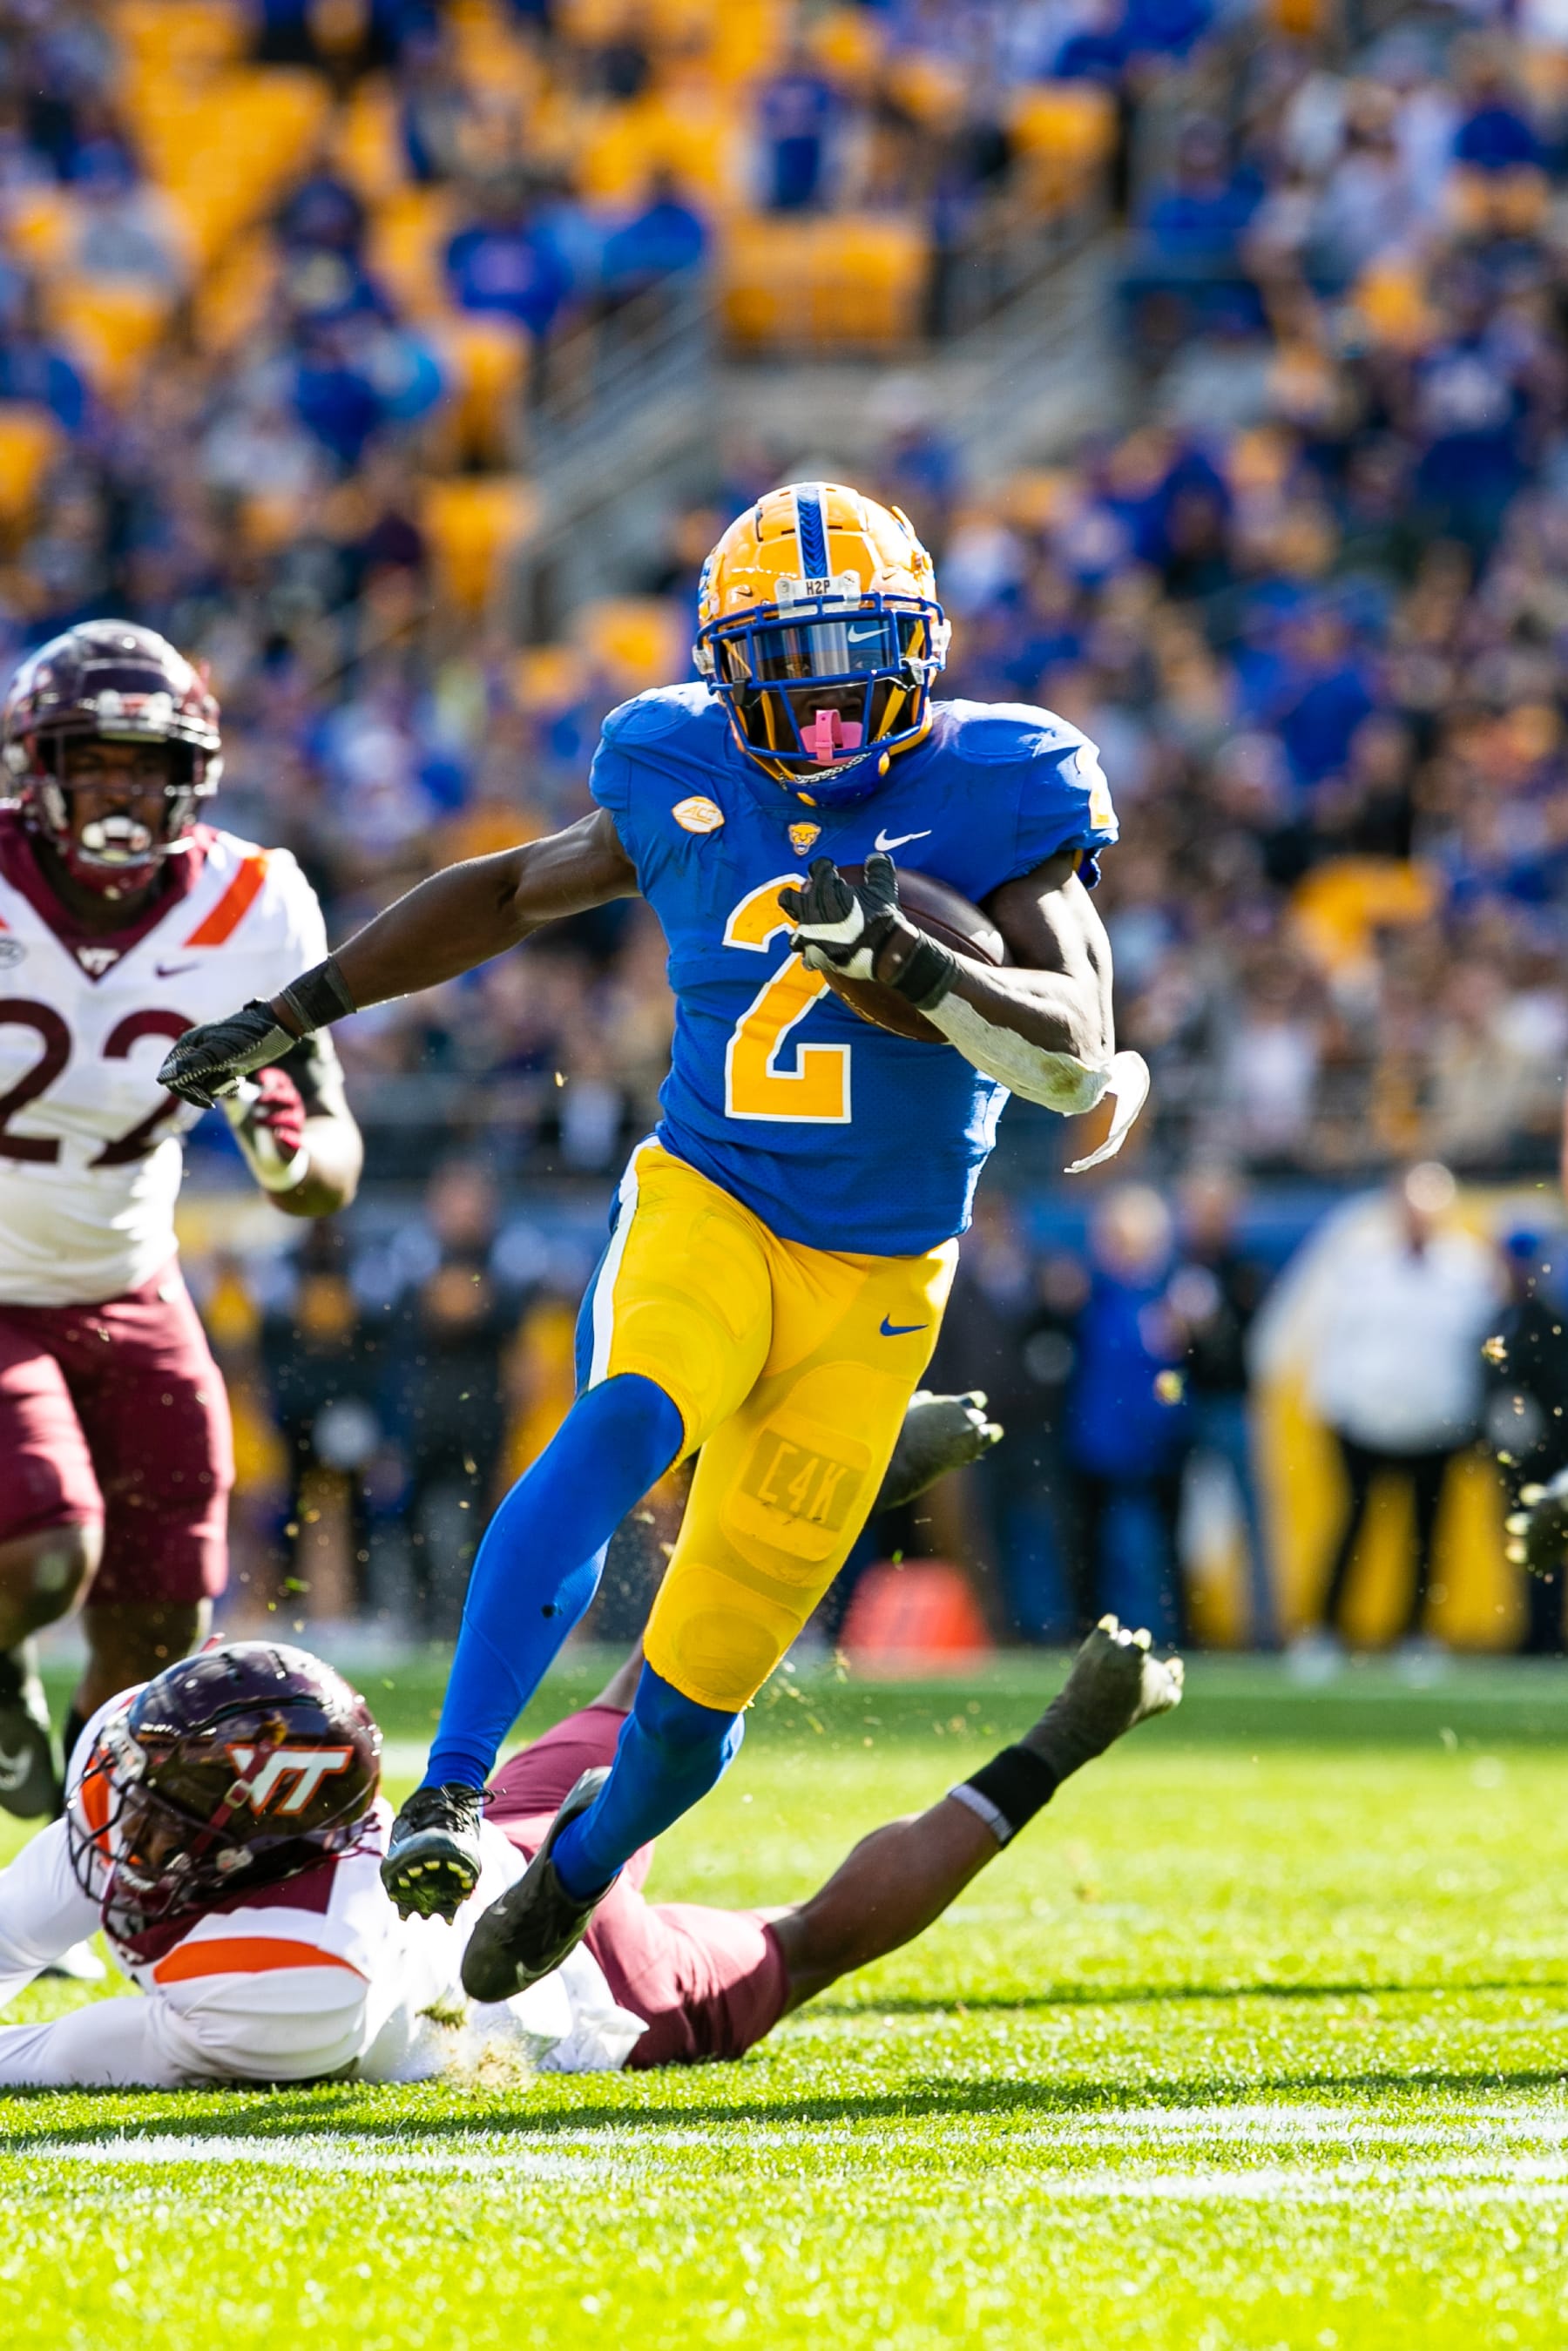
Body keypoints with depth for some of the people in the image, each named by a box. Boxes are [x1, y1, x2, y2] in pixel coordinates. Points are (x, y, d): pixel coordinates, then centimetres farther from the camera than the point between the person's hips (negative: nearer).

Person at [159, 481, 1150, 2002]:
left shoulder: (992, 800, -8)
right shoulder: (689, 785, 0)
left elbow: (1078, 1057, -18)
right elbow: (515, 892, 19)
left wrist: (909, 962, -35)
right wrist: (289, 1017, 17)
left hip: (875, 1282, -1)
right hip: (704, 1207, 1)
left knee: (708, 1672, 2)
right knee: (629, 1424, -35)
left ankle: (575, 1876, 33)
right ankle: (450, 1790, -37)